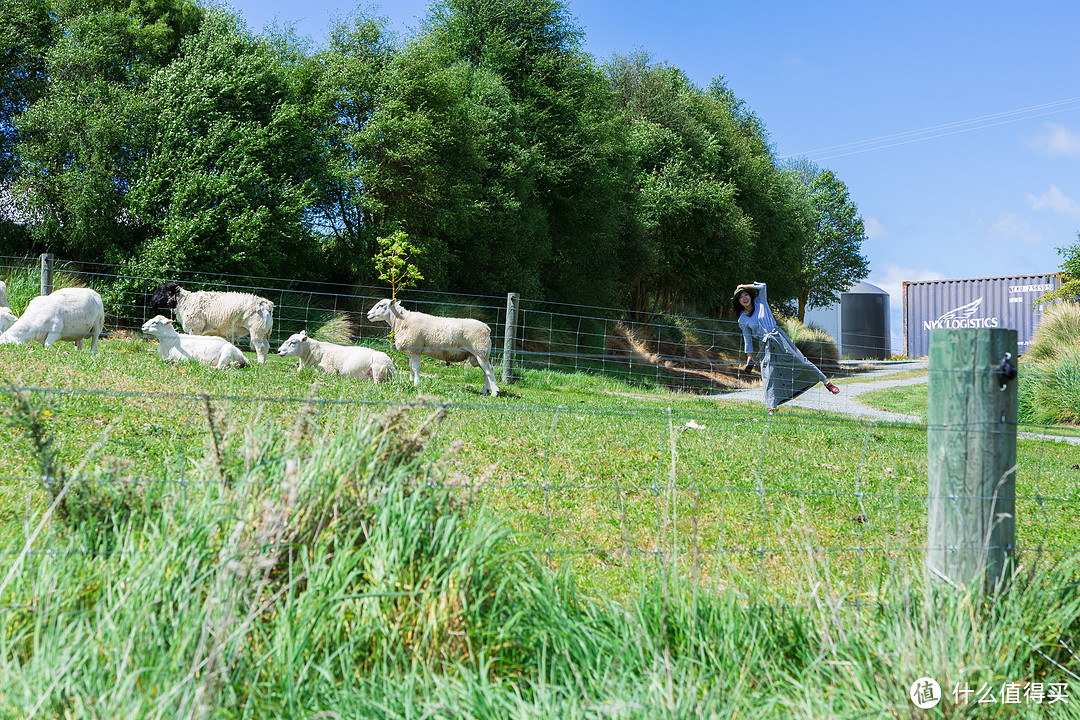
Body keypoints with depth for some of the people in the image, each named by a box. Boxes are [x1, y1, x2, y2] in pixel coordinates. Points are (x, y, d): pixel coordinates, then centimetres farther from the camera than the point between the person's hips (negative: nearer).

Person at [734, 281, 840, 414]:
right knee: (768, 376, -7)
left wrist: (745, 286, 0)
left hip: (779, 338, -1)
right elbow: (747, 337, 11)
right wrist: (749, 355, 9)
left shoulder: (760, 302, 3)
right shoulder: (742, 319, 5)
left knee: (800, 360, 1)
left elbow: (762, 286, -9)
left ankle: (827, 382, 10)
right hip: (766, 346, 1)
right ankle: (772, 408, -4)